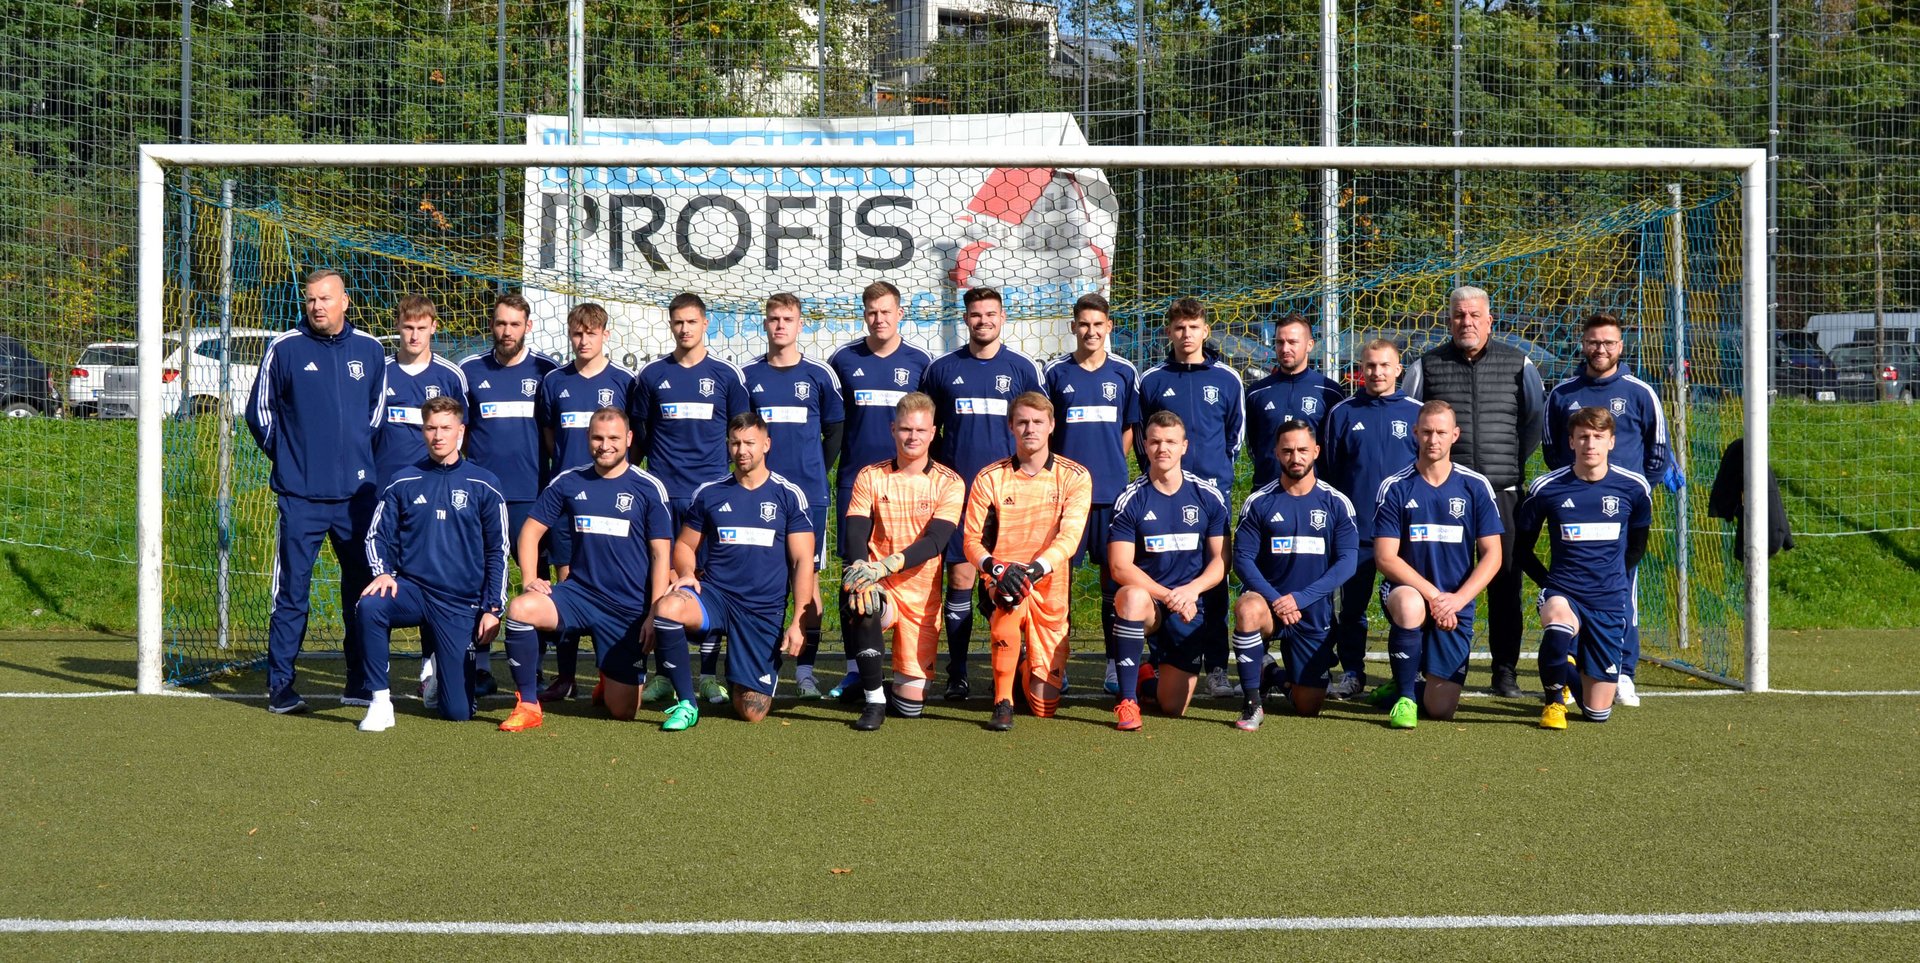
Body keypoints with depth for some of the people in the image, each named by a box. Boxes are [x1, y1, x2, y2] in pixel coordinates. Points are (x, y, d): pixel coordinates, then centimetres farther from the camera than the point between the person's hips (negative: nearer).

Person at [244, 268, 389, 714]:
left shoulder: (370, 350, 7)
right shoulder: (284, 349, -1)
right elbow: (259, 411, 9)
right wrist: (287, 455, 8)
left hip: (357, 493, 3)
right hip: (300, 495, -3)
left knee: (364, 589, 7)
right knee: (292, 592, -2)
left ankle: (360, 684, 17)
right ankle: (280, 686, 6)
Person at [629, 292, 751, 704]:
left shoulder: (727, 374, 4)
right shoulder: (651, 374, 7)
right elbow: (637, 430, 16)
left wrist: (728, 471, 6)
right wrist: (662, 462, 12)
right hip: (663, 494, 1)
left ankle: (709, 675, 5)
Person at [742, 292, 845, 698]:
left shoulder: (820, 375, 4)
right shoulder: (748, 376, 5)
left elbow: (836, 430, 11)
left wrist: (819, 470, 6)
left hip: (809, 492, 0)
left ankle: (805, 669, 6)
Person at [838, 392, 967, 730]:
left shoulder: (949, 483, -1)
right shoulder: (869, 477, 3)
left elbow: (934, 542, -13)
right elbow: (856, 534, -7)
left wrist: (886, 565, -29)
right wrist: (860, 569, -30)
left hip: (922, 594, 0)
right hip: (879, 589, 0)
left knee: (911, 703, -4)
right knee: (859, 602, -39)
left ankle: (902, 676, 36)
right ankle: (873, 700, -20)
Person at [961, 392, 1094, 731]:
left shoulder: (1074, 476, -1)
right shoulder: (989, 479, 0)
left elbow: (1069, 537, -13)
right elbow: (972, 540, -3)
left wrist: (1034, 569, -30)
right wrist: (997, 568, -25)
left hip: (1051, 588, 1)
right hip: (1001, 581, -1)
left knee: (1045, 704, -2)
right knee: (1011, 599, -41)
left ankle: (1031, 664, 37)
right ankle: (1002, 702, -22)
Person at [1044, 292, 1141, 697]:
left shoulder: (1124, 372, 6)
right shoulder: (1055, 372, 3)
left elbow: (1130, 428, 13)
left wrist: (1112, 465, 5)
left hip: (1112, 490, 1)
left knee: (1113, 574, 4)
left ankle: (1115, 664, 11)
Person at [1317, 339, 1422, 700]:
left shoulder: (1417, 413, 5)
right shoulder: (1343, 413, 7)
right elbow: (1328, 470, 10)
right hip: (1354, 531, 1)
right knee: (1352, 606, 4)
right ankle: (1351, 674, 13)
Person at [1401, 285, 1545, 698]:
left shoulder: (1518, 364, 7)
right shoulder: (1426, 366, 5)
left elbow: (1536, 418, 18)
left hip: (1502, 492, 0)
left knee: (1505, 580, 1)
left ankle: (1505, 671, 9)